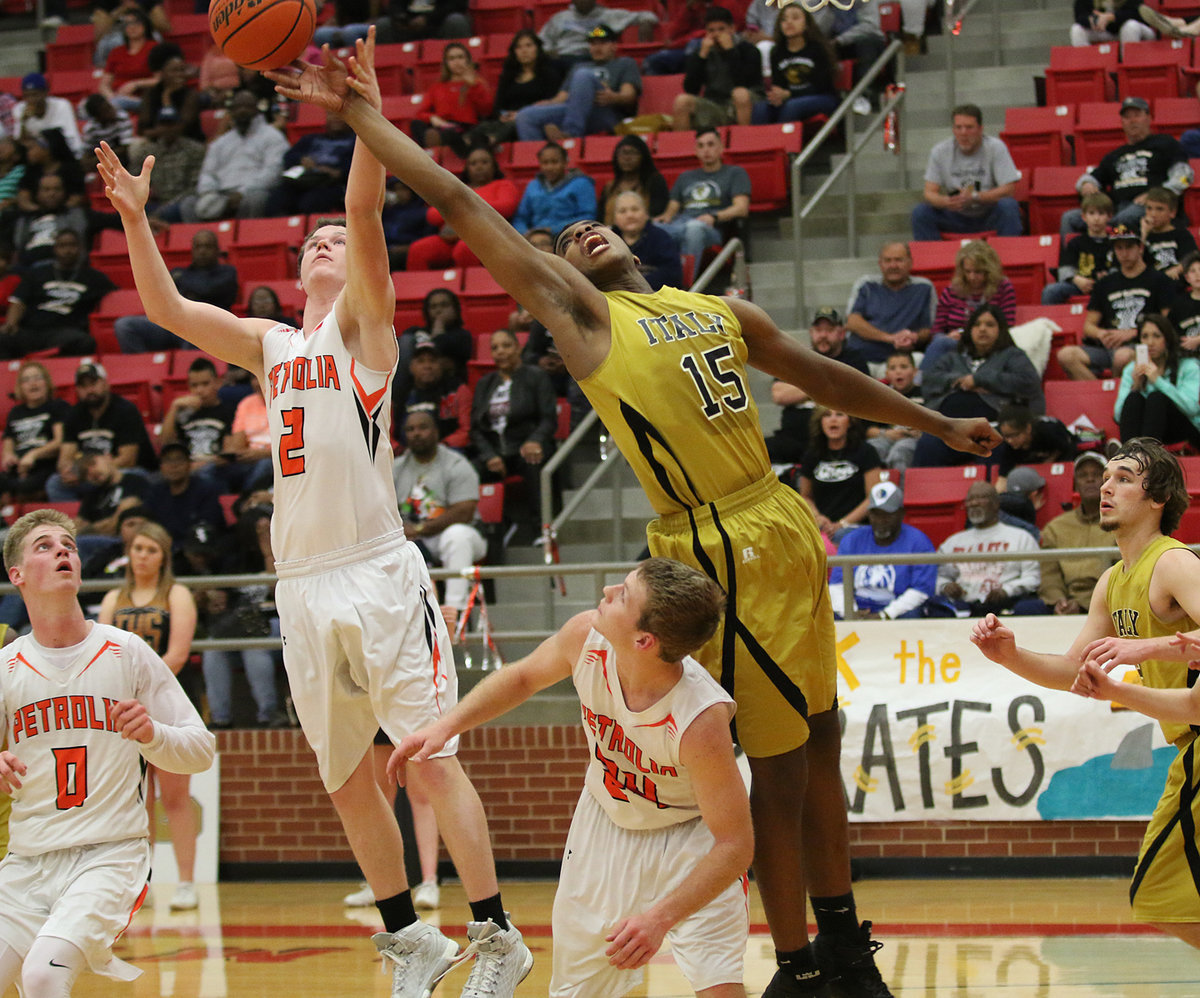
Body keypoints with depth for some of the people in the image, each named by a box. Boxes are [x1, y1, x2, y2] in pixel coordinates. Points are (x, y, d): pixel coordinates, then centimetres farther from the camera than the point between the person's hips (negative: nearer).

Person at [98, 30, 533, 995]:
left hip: (378, 573, -6)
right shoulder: (268, 344, 18)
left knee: (433, 755, -8)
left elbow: (367, 209, -11)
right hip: (302, 584, 6)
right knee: (346, 778, 9)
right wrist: (135, 218, 3)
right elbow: (166, 308, 12)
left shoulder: (363, 321, 3)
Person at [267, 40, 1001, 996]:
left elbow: (824, 377, 28)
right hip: (719, 549, -6)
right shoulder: (579, 312, 2)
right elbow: (463, 205, 1)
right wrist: (361, 115, 0)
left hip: (786, 527, 6)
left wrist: (938, 423, 31)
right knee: (781, 760, -5)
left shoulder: (724, 311, 17)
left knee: (818, 741, 13)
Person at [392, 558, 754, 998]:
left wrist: (661, 918, -39)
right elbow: (523, 677, 1)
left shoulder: (701, 721, -39)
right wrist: (446, 726, -8)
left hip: (693, 835, -4)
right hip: (606, 819, 5)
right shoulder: (587, 637, -25)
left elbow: (735, 844, -31)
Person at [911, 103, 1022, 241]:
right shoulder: (940, 151, -4)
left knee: (1008, 206, -32)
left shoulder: (996, 147, -11)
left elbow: (1009, 189, -15)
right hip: (956, 216, 2)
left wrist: (974, 197, -28)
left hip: (989, 215, -2)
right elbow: (930, 192, -6)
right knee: (920, 212, -22)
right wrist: (946, 201, -31)